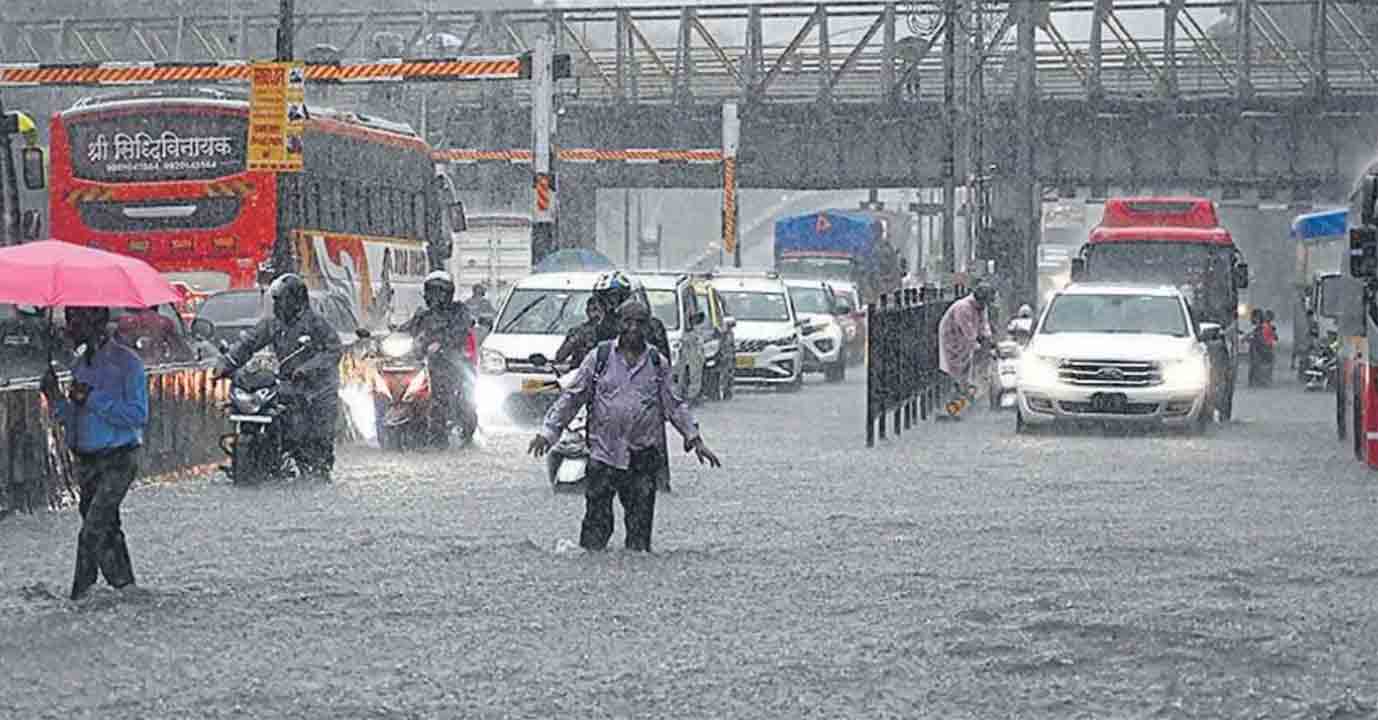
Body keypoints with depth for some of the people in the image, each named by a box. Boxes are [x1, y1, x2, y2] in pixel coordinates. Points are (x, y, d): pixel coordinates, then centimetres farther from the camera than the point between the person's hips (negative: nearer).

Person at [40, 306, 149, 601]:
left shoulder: (126, 363, -10)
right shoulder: (81, 364, 13)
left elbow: (138, 415, -18)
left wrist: (93, 398, -21)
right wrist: (56, 397, 0)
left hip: (118, 460, -8)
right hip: (86, 460, 8)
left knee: (93, 532, -14)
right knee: (106, 530, 12)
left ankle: (80, 596, -7)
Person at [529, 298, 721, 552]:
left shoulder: (658, 363, 9)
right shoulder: (600, 357, 4)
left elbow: (674, 405, 15)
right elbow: (571, 397, 6)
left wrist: (694, 437, 7)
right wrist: (548, 431, -1)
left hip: (643, 458, 1)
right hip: (602, 454, -1)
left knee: (640, 519, 4)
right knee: (597, 521, -2)